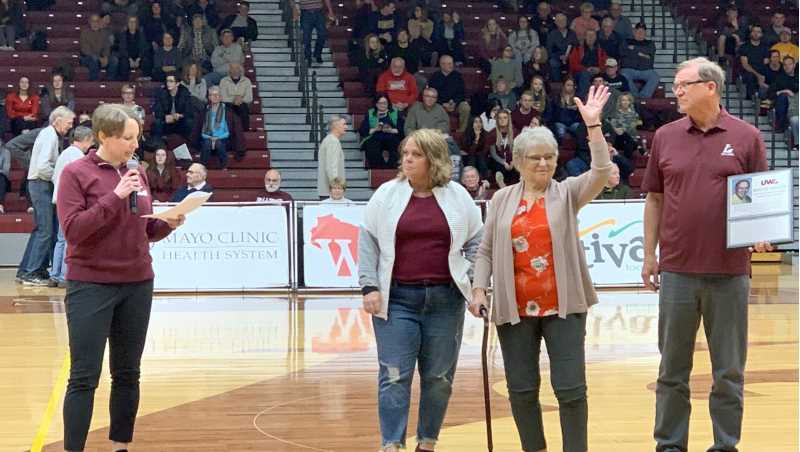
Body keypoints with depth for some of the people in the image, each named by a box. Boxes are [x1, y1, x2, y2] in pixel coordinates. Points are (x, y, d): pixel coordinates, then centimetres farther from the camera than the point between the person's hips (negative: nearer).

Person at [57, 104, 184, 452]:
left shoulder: (137, 173, 8)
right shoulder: (76, 173, -7)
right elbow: (72, 228, -17)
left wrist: (168, 224, -6)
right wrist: (115, 197, -22)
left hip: (138, 285, 5)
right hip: (91, 286, -5)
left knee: (127, 374, 11)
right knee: (84, 377, -6)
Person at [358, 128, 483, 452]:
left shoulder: (458, 197, 5)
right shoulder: (387, 195, 2)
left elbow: (476, 241, 12)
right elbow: (368, 242, 4)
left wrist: (474, 281, 2)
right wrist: (369, 286, -4)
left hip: (446, 299, 1)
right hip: (396, 298, -1)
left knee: (439, 376, 7)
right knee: (394, 375, -6)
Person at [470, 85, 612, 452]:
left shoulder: (567, 193, 3)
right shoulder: (502, 199, 8)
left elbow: (601, 173, -14)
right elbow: (486, 250, 10)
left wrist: (593, 125, -21)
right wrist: (479, 289, -1)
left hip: (563, 307, -2)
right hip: (515, 308, 2)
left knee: (571, 388, -4)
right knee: (521, 390, 7)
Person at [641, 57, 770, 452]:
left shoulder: (746, 137, 0)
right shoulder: (665, 137, 6)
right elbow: (655, 199, 11)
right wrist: (649, 255, 9)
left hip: (729, 272, -2)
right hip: (677, 270, 2)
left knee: (729, 371, 6)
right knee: (672, 369, 9)